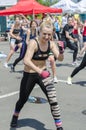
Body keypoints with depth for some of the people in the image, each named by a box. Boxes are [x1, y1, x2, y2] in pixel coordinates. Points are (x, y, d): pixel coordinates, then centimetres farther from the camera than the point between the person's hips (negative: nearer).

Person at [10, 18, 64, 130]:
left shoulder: (51, 44, -9)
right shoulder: (33, 43, -25)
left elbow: (60, 58, -16)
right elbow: (26, 60, -37)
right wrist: (39, 71, -49)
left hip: (43, 73, 3)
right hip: (29, 75, -3)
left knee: (53, 100, -12)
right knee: (23, 99, 17)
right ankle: (15, 116, 50)